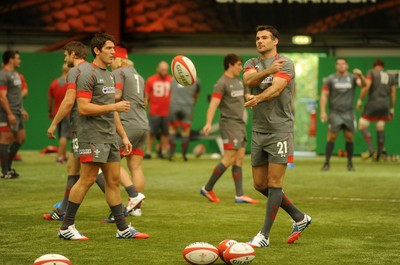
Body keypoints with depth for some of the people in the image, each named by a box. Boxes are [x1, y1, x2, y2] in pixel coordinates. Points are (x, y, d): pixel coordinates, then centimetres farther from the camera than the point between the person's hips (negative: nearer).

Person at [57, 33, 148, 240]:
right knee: (87, 179, -8)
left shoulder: (109, 75, 18)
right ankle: (66, 227, -1)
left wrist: (123, 135, 19)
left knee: (114, 180, 8)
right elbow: (83, 108, -19)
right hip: (92, 136, -9)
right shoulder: (88, 75, -11)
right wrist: (114, 107, -18)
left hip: (109, 137, 9)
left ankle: (123, 228, 11)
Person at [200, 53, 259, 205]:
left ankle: (240, 195, 5)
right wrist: (208, 123, -33)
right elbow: (214, 103, -21)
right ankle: (207, 189, 1)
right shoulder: (222, 83, -11)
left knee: (239, 159, 5)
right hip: (229, 123, -8)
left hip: (240, 124, 8)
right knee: (229, 159, -10)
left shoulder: (239, 81, 15)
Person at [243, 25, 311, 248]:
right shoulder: (252, 63, 11)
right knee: (260, 184, 10)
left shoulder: (286, 64, -6)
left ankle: (264, 236, -2)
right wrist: (268, 70, -30)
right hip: (258, 131, 7)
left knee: (274, 183, -8)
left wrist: (258, 98, -44)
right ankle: (300, 218, 25)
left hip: (280, 130, -7)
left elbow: (276, 89, -24)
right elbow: (249, 80, -12)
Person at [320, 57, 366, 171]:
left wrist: (360, 75, -35)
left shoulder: (352, 77, 5)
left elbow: (363, 84, -13)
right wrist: (323, 111, -7)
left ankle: (350, 163, 12)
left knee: (349, 137, 1)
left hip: (349, 113, 1)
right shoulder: (330, 79, 5)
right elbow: (324, 95, 3)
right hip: (335, 113, -1)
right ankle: (326, 163, -2)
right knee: (331, 137, -6)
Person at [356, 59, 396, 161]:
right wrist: (392, 108, 19)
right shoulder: (390, 76, 15)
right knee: (380, 129, 14)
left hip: (372, 104, -5)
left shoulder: (371, 73, 1)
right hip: (385, 105, 5)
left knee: (362, 126, 1)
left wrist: (360, 100, -6)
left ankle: (371, 149, -16)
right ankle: (379, 153, 15)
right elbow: (393, 94, 13)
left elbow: (366, 86, -14)